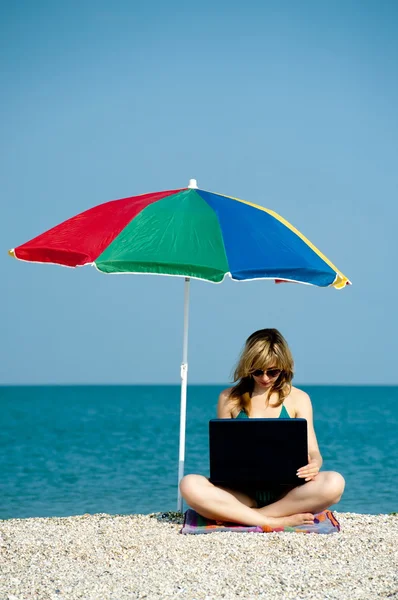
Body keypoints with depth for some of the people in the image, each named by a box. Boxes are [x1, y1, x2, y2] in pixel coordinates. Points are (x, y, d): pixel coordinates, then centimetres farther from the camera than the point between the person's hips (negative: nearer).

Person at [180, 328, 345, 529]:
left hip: (285, 492, 1)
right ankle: (277, 522, -31)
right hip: (242, 491, 0)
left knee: (334, 483, -32)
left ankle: (238, 515, -26)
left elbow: (312, 450, 3)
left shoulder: (298, 399, 7)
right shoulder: (229, 398, 8)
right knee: (190, 485, -30)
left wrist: (314, 464, -22)